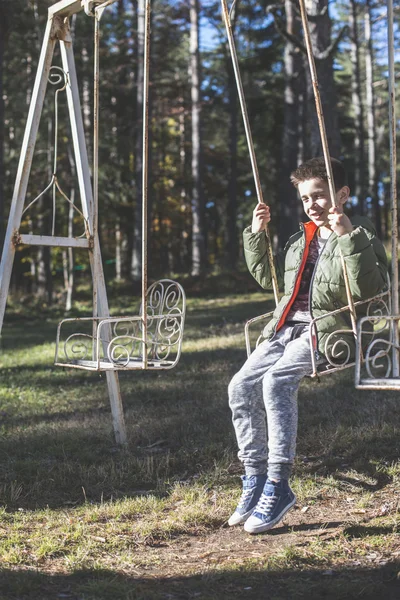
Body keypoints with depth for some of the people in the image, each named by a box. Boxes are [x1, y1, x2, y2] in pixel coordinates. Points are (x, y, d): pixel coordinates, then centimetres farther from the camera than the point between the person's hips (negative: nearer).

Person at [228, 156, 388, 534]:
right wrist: (256, 234, 22)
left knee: (277, 382, -31)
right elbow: (268, 277, 33)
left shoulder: (359, 236, 1)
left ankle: (278, 486, -25)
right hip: (286, 328, 7)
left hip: (326, 330, -7)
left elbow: (368, 288, -16)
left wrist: (348, 238, -23)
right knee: (241, 386, -13)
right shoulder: (301, 239, 23)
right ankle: (255, 479, -3)